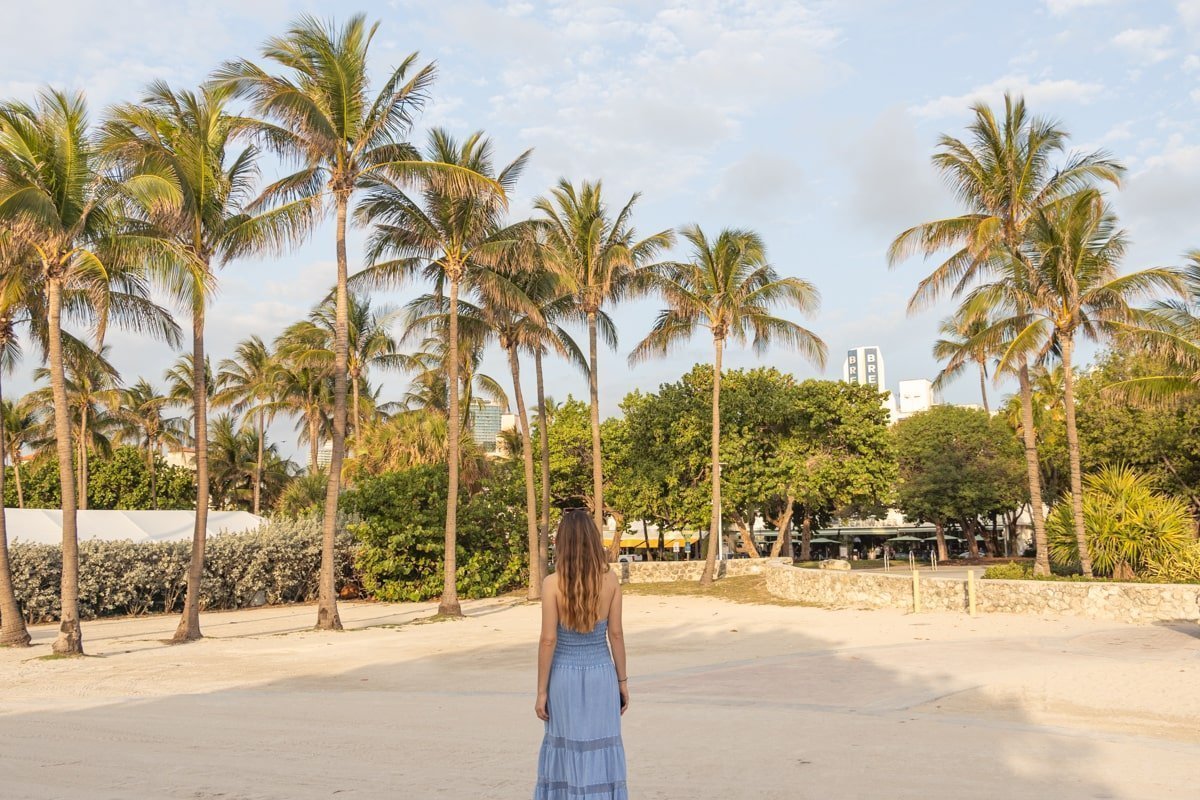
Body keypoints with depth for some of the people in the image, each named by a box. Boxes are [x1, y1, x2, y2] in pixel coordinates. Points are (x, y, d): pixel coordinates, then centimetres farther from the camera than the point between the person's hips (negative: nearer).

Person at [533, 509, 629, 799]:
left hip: (565, 676, -2)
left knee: (566, 751, 11)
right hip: (601, 674, 2)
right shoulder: (610, 579, -6)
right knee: (601, 752, 11)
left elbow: (548, 640, -12)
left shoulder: (552, 583, -14)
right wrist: (623, 680, 8)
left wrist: (541, 691, -4)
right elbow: (616, 634, -2)